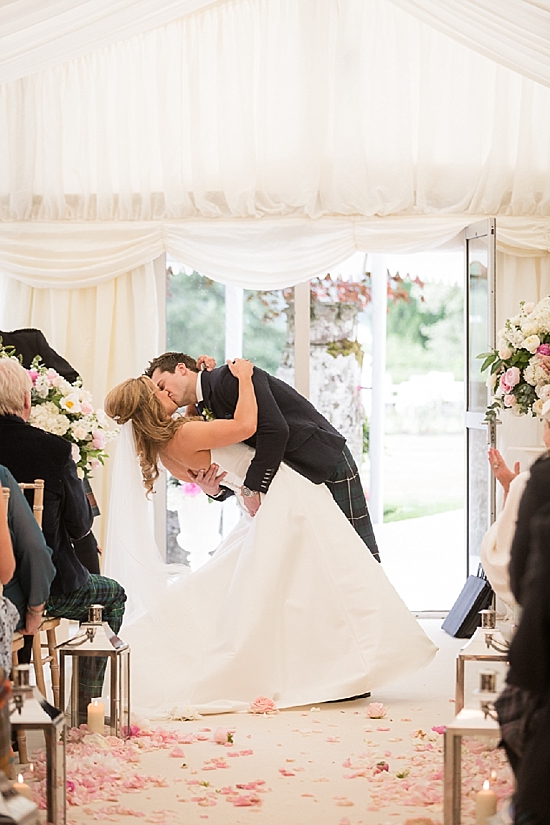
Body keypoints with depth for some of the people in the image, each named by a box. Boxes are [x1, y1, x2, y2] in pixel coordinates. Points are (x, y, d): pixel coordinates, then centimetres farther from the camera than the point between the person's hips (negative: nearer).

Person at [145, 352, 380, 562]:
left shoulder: (228, 378, -16)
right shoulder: (206, 410, 12)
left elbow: (274, 430, -27)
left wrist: (251, 489, -21)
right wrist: (214, 489, -12)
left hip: (328, 465, -9)